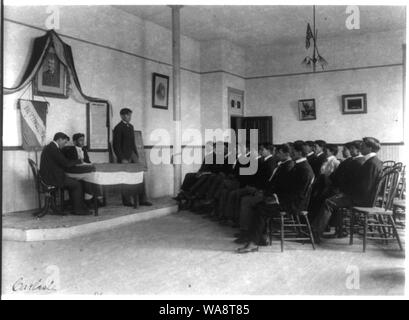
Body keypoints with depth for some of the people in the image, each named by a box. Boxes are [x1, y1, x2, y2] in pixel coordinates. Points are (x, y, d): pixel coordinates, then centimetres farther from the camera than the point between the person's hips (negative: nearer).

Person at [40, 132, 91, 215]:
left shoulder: (49, 147, 17)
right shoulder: (53, 148, -17)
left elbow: (61, 163, 19)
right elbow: (66, 163, -19)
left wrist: (76, 162, 10)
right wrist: (79, 161, -3)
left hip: (49, 176, 10)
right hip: (52, 178, -10)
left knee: (73, 182, 15)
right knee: (77, 184, -4)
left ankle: (78, 207, 15)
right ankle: (77, 209, 5)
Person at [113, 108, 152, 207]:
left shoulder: (130, 126, 13)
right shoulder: (118, 128, -10)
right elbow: (116, 145, -14)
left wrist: (136, 155, 12)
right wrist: (122, 159, -17)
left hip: (132, 155, 7)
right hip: (124, 156, -7)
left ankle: (142, 200, 7)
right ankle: (126, 201, 14)